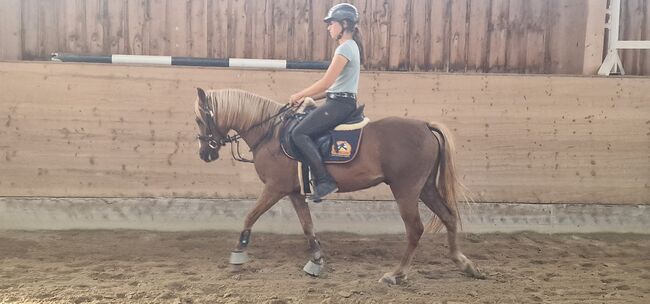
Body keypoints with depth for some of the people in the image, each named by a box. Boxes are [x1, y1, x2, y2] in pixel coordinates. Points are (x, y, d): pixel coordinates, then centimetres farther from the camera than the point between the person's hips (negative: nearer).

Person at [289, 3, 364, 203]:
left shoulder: (345, 47, -12)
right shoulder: (351, 47, 19)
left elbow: (326, 83, -17)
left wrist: (299, 95, -6)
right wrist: (308, 97, 13)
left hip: (340, 104, -11)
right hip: (341, 102, 11)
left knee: (299, 133, -20)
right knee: (302, 127, 16)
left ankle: (325, 181, -20)